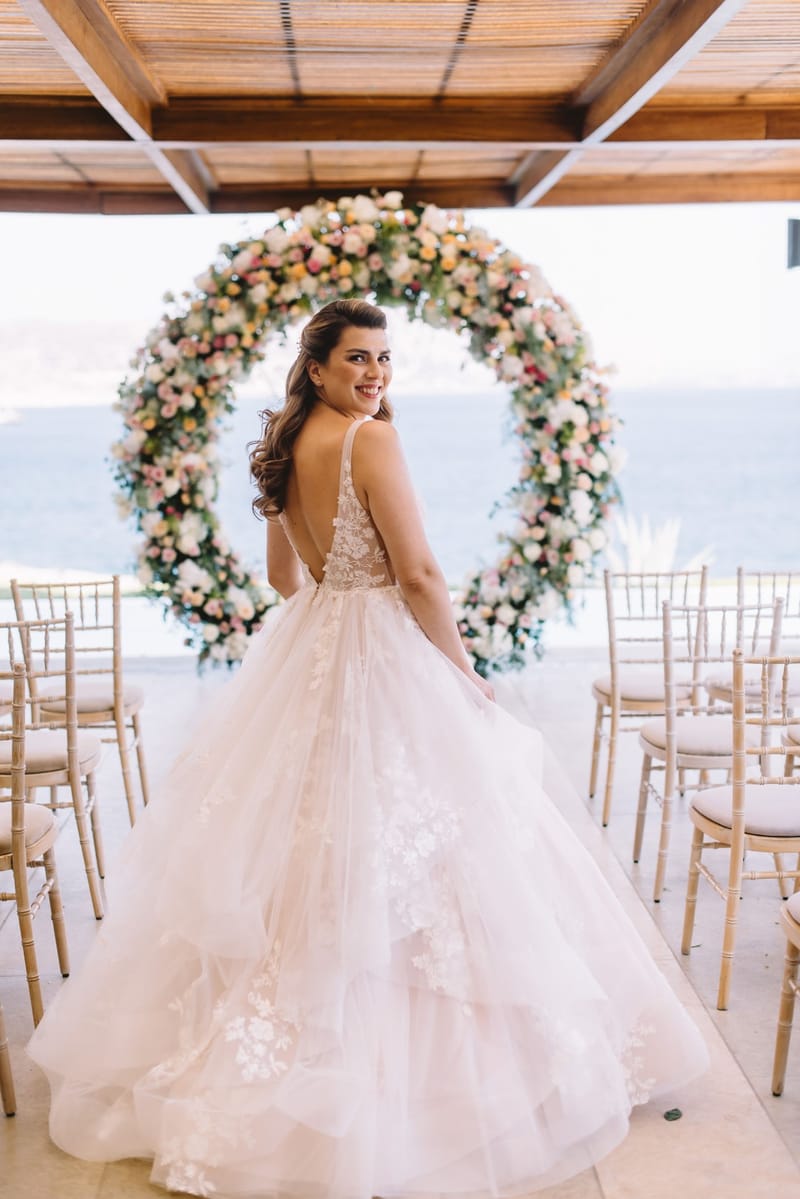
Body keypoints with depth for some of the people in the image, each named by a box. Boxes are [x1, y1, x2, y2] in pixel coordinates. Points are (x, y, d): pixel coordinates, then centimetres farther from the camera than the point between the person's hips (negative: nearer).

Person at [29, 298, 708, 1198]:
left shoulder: (285, 445, 10)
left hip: (303, 650, 8)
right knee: (388, 847, 0)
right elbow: (418, 573, -16)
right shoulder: (369, 438, -15)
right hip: (383, 660, -8)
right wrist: (467, 676, -7)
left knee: (304, 849, 16)